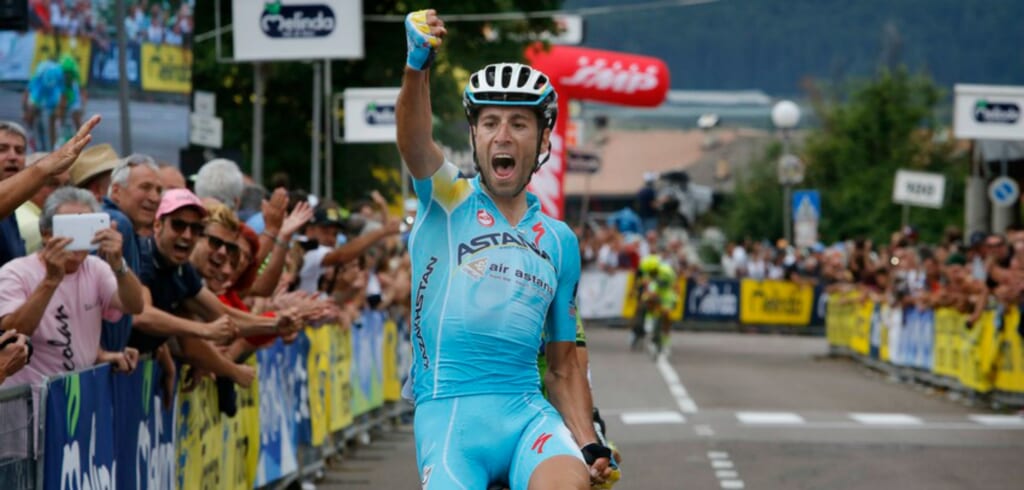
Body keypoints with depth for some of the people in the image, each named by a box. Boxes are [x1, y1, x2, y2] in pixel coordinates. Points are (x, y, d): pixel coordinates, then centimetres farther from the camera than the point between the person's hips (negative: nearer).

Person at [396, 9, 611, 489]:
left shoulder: (559, 241, 16)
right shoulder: (447, 199, 7)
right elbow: (414, 142, -17)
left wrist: (591, 445, 4)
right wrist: (417, 66, -37)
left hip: (526, 409, 2)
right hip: (448, 411, -2)